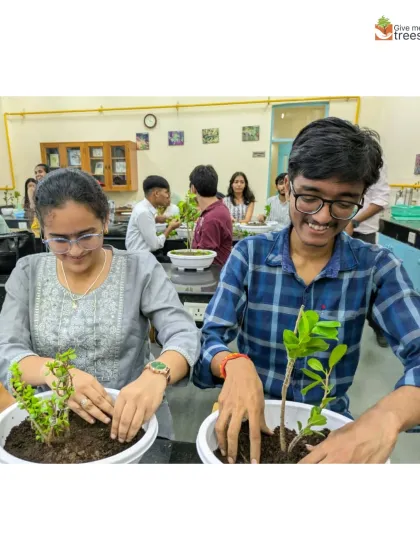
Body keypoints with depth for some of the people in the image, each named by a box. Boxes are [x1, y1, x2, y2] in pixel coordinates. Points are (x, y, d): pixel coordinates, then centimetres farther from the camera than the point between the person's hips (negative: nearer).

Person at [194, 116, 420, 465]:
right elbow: (211, 339, -11)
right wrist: (235, 364, -33)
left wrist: (386, 418, -37)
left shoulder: (377, 267, -7)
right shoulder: (249, 255, -7)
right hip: (252, 419, 0)